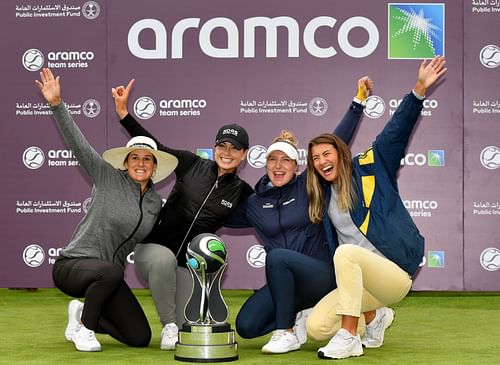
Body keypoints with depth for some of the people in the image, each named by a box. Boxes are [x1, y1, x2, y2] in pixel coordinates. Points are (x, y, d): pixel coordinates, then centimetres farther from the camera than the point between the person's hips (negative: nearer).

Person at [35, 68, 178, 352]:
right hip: (71, 265, -6)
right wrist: (57, 104, -23)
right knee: (111, 271, -41)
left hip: (108, 274, 6)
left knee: (140, 338, -3)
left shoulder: (155, 202, 8)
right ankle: (84, 327, -12)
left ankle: (83, 313, 21)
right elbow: (77, 142, -14)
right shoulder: (108, 178, -6)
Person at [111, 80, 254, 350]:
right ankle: (169, 325, -17)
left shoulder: (241, 191, 3)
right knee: (164, 258, -39)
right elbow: (154, 146, 0)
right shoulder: (192, 164, -1)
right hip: (152, 251, -2)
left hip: (187, 266, 2)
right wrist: (123, 112, -8)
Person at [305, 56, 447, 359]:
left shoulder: (371, 167, 1)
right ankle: (375, 316, 17)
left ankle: (350, 339, -28)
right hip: (357, 278, 6)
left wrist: (419, 89, -21)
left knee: (346, 252, -35)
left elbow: (397, 131, -9)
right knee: (316, 327, -13)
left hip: (395, 274, -6)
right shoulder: (321, 197, 15)